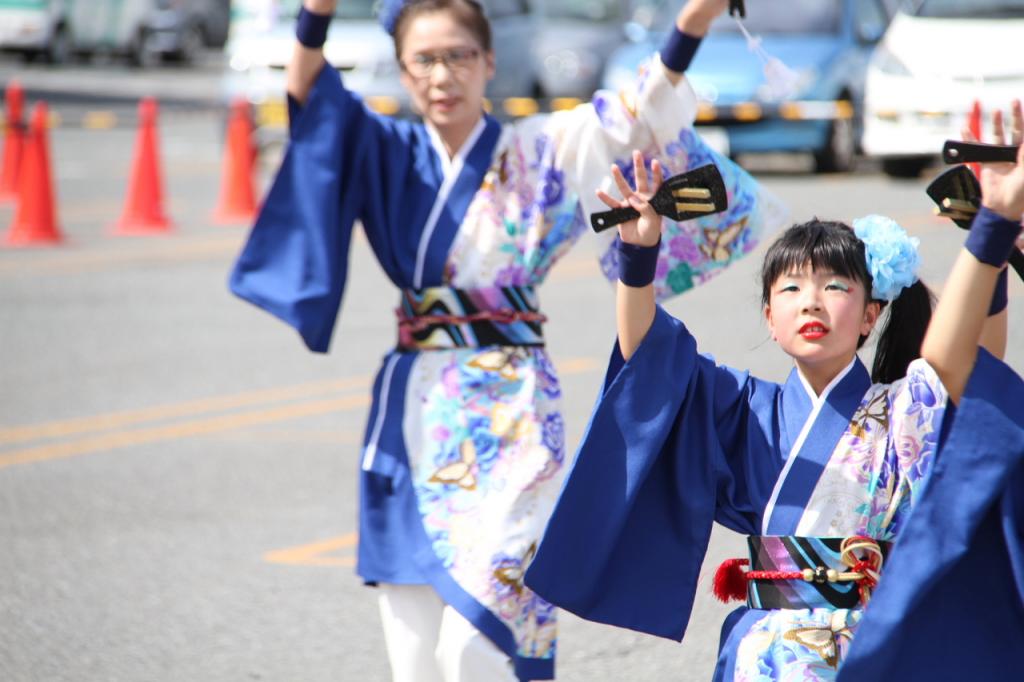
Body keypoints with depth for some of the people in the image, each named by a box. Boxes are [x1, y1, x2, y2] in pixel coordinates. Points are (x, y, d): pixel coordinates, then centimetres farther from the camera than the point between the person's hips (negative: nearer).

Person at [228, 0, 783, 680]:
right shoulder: (390, 154, 8)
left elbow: (637, 116, -12)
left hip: (505, 417, -4)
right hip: (408, 413, 4)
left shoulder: (542, 151, 0)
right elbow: (310, 91, -7)